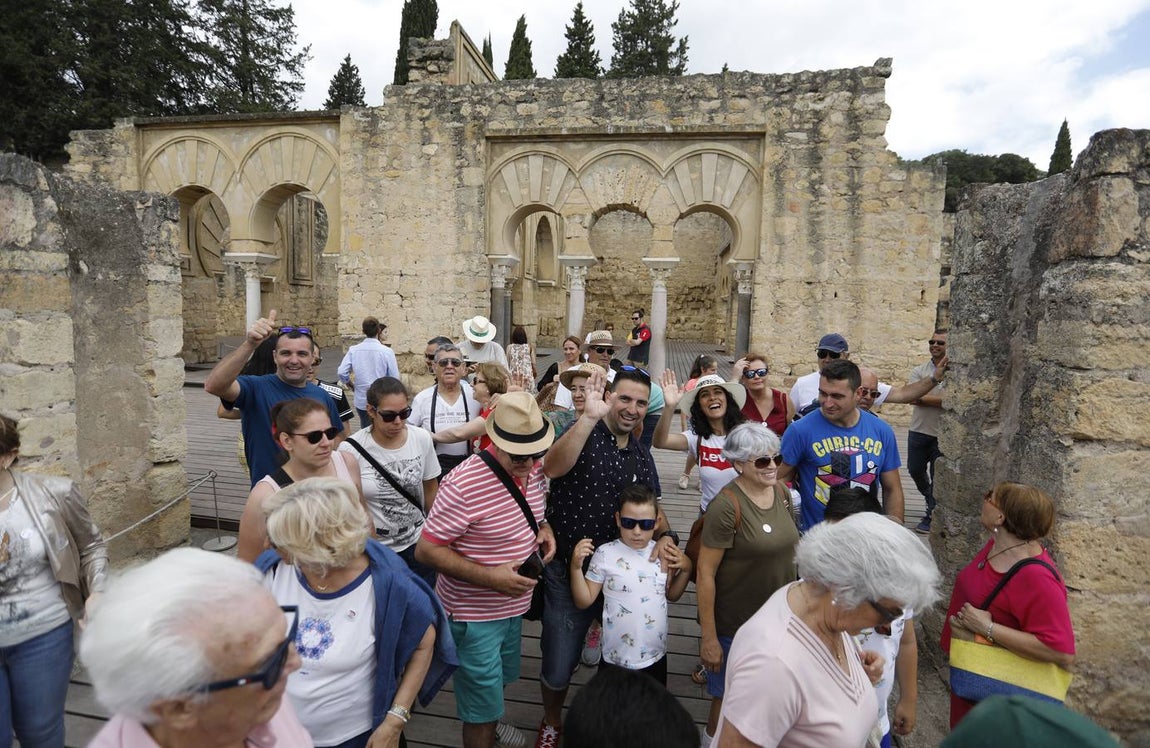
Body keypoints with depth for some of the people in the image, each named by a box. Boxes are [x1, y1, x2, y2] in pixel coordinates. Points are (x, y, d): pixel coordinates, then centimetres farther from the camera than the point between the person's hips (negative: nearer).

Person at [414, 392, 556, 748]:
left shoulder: (533, 470, -7)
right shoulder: (464, 484, -29)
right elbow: (426, 550, -23)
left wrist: (544, 528, -9)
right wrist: (489, 576, -30)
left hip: (514, 606, 8)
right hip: (474, 614, -7)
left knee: (502, 677, 30)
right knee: (484, 708, 7)